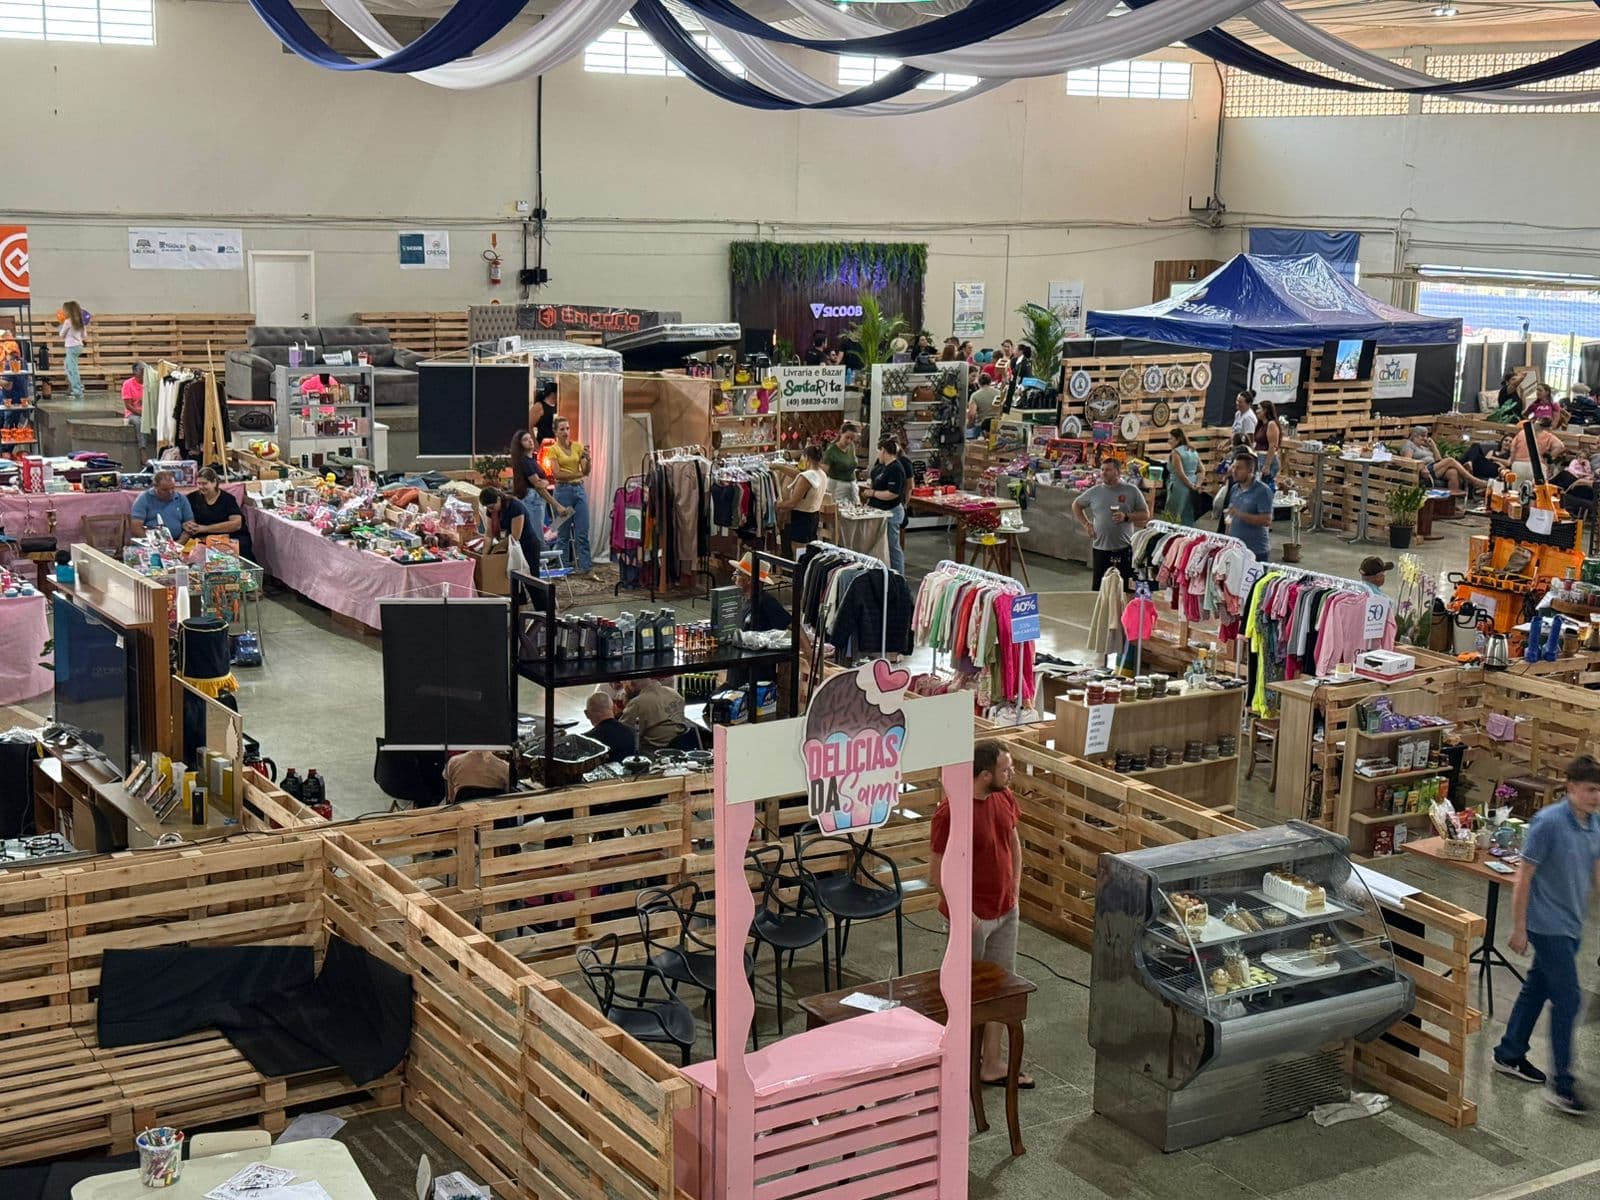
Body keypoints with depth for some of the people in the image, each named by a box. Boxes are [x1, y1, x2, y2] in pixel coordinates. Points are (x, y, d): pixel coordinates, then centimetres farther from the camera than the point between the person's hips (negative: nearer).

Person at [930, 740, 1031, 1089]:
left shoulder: (1004, 799, -2)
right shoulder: (952, 812, -25)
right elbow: (939, 871, -20)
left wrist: (1014, 887, 9)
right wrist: (963, 913, -18)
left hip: (1005, 911, 7)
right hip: (972, 916, -7)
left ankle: (992, 1063, 22)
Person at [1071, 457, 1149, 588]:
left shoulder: (1132, 491, 0)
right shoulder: (1095, 491, 5)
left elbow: (1145, 515, 3)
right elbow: (1076, 505, 21)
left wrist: (1126, 517, -13)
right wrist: (1086, 524, 9)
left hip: (1124, 548, -2)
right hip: (1100, 547, 2)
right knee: (1098, 587, 4)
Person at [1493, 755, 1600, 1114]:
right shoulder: (1548, 822, -20)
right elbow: (1524, 875, -16)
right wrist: (1519, 928, -13)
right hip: (1547, 925, -7)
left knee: (1537, 989, 18)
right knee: (1568, 999, -7)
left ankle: (1509, 1055, 33)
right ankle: (1561, 1084, 0)